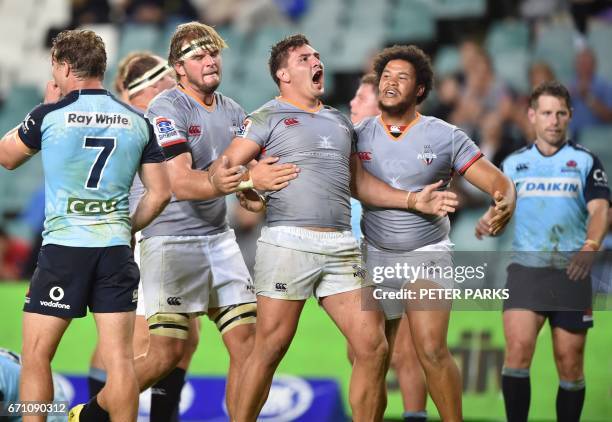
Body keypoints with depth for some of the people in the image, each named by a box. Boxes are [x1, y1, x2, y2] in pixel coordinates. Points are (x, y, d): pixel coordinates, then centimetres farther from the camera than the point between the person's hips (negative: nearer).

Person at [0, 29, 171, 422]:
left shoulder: (49, 115, -4)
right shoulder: (138, 121, 6)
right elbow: (160, 193, 8)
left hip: (62, 248, -3)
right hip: (116, 250, 3)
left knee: (36, 356, 3)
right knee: (120, 358, 1)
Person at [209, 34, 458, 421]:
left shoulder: (340, 122, 23)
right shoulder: (268, 118, 6)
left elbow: (359, 182, 29)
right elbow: (221, 170, -1)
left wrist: (413, 200, 19)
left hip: (342, 247, 5)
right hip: (288, 241, -5)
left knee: (373, 348, -3)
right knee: (271, 347, -5)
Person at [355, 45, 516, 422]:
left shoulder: (446, 137, -4)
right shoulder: (360, 136, 3)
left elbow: (500, 182, -6)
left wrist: (505, 202, -30)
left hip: (427, 254, -3)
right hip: (376, 257, 3)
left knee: (432, 351, -18)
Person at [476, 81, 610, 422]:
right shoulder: (514, 163, 13)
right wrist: (489, 221, -7)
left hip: (571, 272, -1)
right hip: (525, 267, 1)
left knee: (570, 365, 2)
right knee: (518, 349, -17)